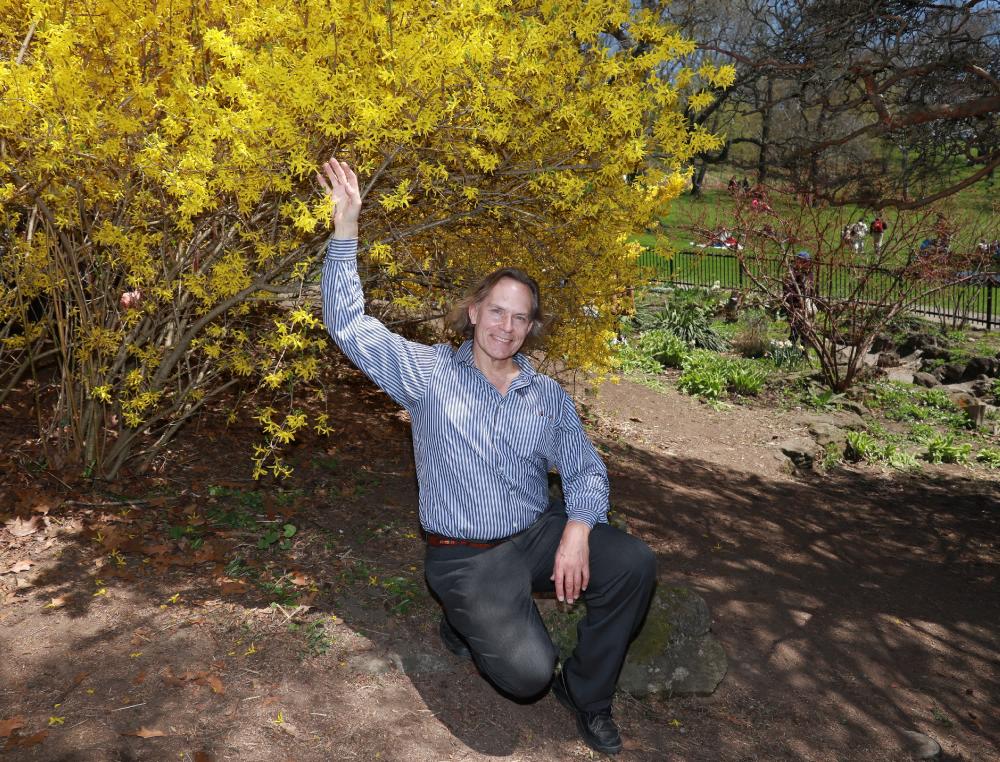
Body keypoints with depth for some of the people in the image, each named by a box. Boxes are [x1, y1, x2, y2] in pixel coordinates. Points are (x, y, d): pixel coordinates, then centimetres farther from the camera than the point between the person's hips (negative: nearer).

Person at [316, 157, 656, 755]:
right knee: (528, 675, -21)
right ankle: (466, 622, 15)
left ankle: (587, 693, 3)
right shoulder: (430, 373, -5)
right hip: (467, 557, -3)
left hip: (540, 534, 4)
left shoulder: (548, 396, 4)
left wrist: (577, 531, -17)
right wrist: (347, 226, -17)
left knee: (635, 565, -22)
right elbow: (349, 324, -9)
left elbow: (586, 470, 4)